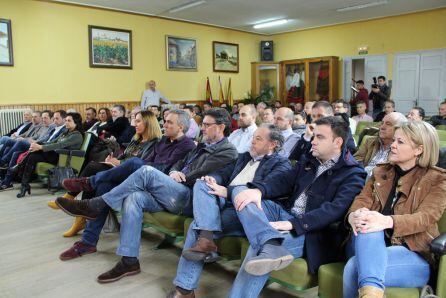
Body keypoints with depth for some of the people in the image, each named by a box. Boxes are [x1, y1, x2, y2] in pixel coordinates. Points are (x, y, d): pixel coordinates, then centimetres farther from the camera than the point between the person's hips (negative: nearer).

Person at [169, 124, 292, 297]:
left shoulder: (281, 164, 4)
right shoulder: (244, 157, 29)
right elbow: (224, 173, 22)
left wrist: (227, 192, -18)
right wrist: (212, 179, -3)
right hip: (225, 202, 6)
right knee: (201, 184, -20)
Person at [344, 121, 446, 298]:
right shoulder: (381, 172, 18)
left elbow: (426, 218, -12)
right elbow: (363, 199, 3)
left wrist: (387, 221, -33)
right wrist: (354, 215, -23)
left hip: (412, 254, -4)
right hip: (371, 245, 4)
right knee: (368, 225, -36)